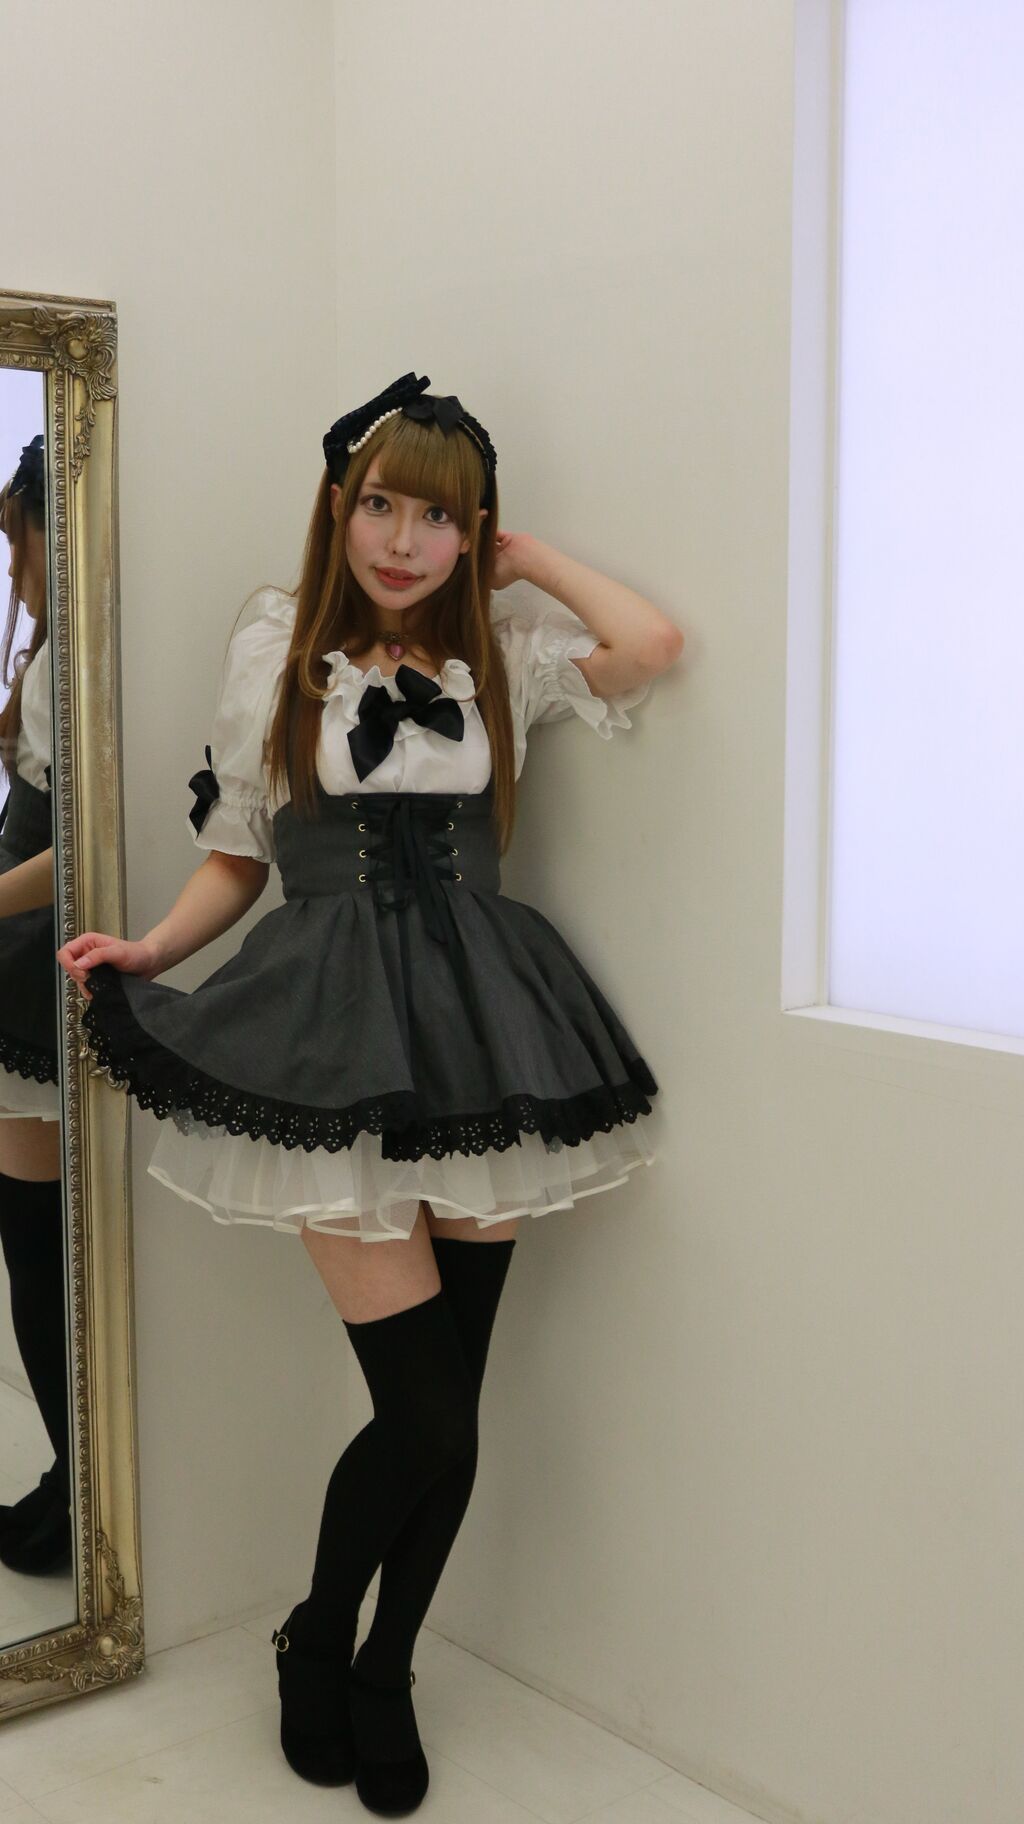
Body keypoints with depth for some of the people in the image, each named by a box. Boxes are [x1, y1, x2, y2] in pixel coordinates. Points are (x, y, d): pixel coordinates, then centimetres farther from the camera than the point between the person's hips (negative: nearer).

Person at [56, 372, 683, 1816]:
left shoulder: (502, 656, 9)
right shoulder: (274, 652, 7)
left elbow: (653, 643, -9)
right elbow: (238, 858, 10)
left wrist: (529, 558, 3)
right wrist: (150, 949, -5)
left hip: (481, 1021, 3)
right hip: (337, 1033, -2)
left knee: (450, 1401, 6)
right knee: (427, 1411, -6)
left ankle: (385, 1672, 31)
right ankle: (318, 1642, 23)